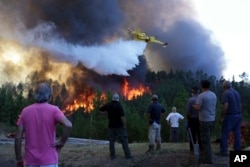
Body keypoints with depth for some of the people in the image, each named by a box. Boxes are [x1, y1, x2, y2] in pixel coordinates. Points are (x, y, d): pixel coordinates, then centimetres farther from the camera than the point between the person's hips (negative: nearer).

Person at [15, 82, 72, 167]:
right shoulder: (53, 110, -7)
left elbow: (18, 137, 0)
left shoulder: (25, 111, 2)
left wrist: (18, 159, 8)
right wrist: (61, 142, -10)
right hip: (49, 160, -2)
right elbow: (68, 125, -26)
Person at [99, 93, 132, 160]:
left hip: (111, 126, 5)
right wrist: (124, 126, -11)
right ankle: (127, 155, 2)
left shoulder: (108, 105, 2)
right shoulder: (119, 106, -15)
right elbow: (122, 117, -21)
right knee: (124, 140, 2)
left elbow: (101, 110, 18)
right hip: (119, 126, -5)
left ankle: (112, 155, 12)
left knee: (111, 141, 9)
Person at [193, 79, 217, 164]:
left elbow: (198, 108, -19)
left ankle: (208, 159, 4)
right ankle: (204, 156, 28)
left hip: (204, 120, -8)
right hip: (212, 120, 8)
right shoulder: (214, 95, 9)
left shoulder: (201, 95, -15)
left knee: (205, 140, 0)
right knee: (205, 139, 20)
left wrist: (194, 106, 3)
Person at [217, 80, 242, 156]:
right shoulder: (236, 92, 12)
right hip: (238, 115, 7)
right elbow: (240, 105, 13)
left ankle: (223, 151, 1)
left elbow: (225, 106, -20)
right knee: (237, 133, 9)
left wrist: (221, 117, -15)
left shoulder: (225, 93, -12)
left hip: (230, 116, -7)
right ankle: (237, 150, 12)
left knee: (225, 133, 0)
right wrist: (238, 114, 19)